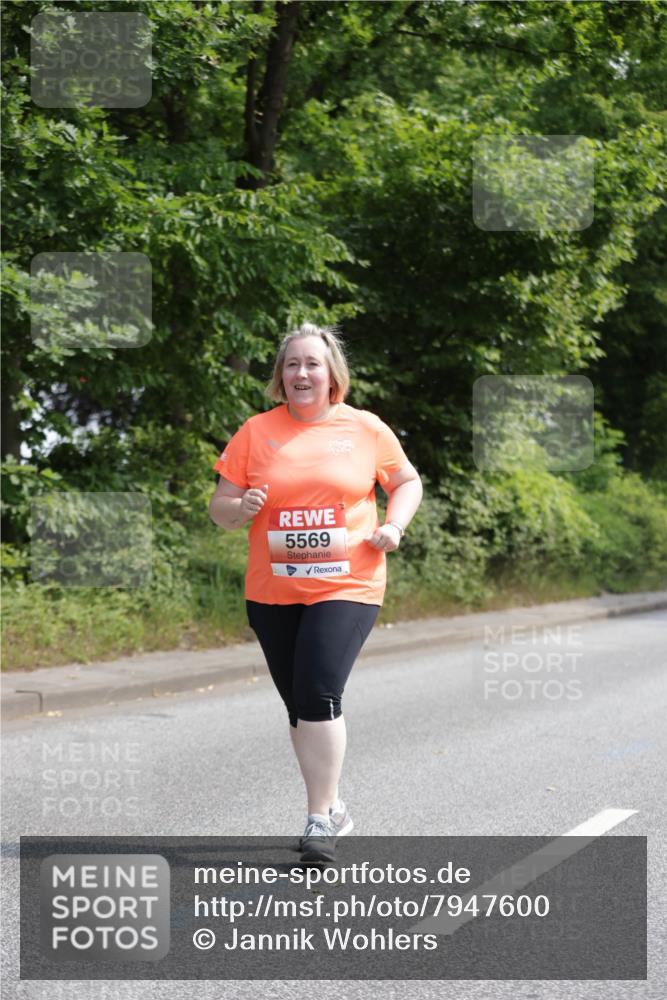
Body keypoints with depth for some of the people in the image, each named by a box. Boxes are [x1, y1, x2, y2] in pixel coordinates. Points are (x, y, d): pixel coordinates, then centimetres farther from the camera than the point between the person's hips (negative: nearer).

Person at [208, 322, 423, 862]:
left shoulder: (366, 429, 2)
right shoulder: (256, 432, 3)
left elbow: (408, 481, 16)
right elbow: (219, 506, 7)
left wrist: (394, 524, -2)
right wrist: (242, 508, -16)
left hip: (347, 586, -3)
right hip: (272, 593, 3)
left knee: (319, 693, -18)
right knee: (299, 706, 11)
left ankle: (320, 820, -9)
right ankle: (332, 807, 29)